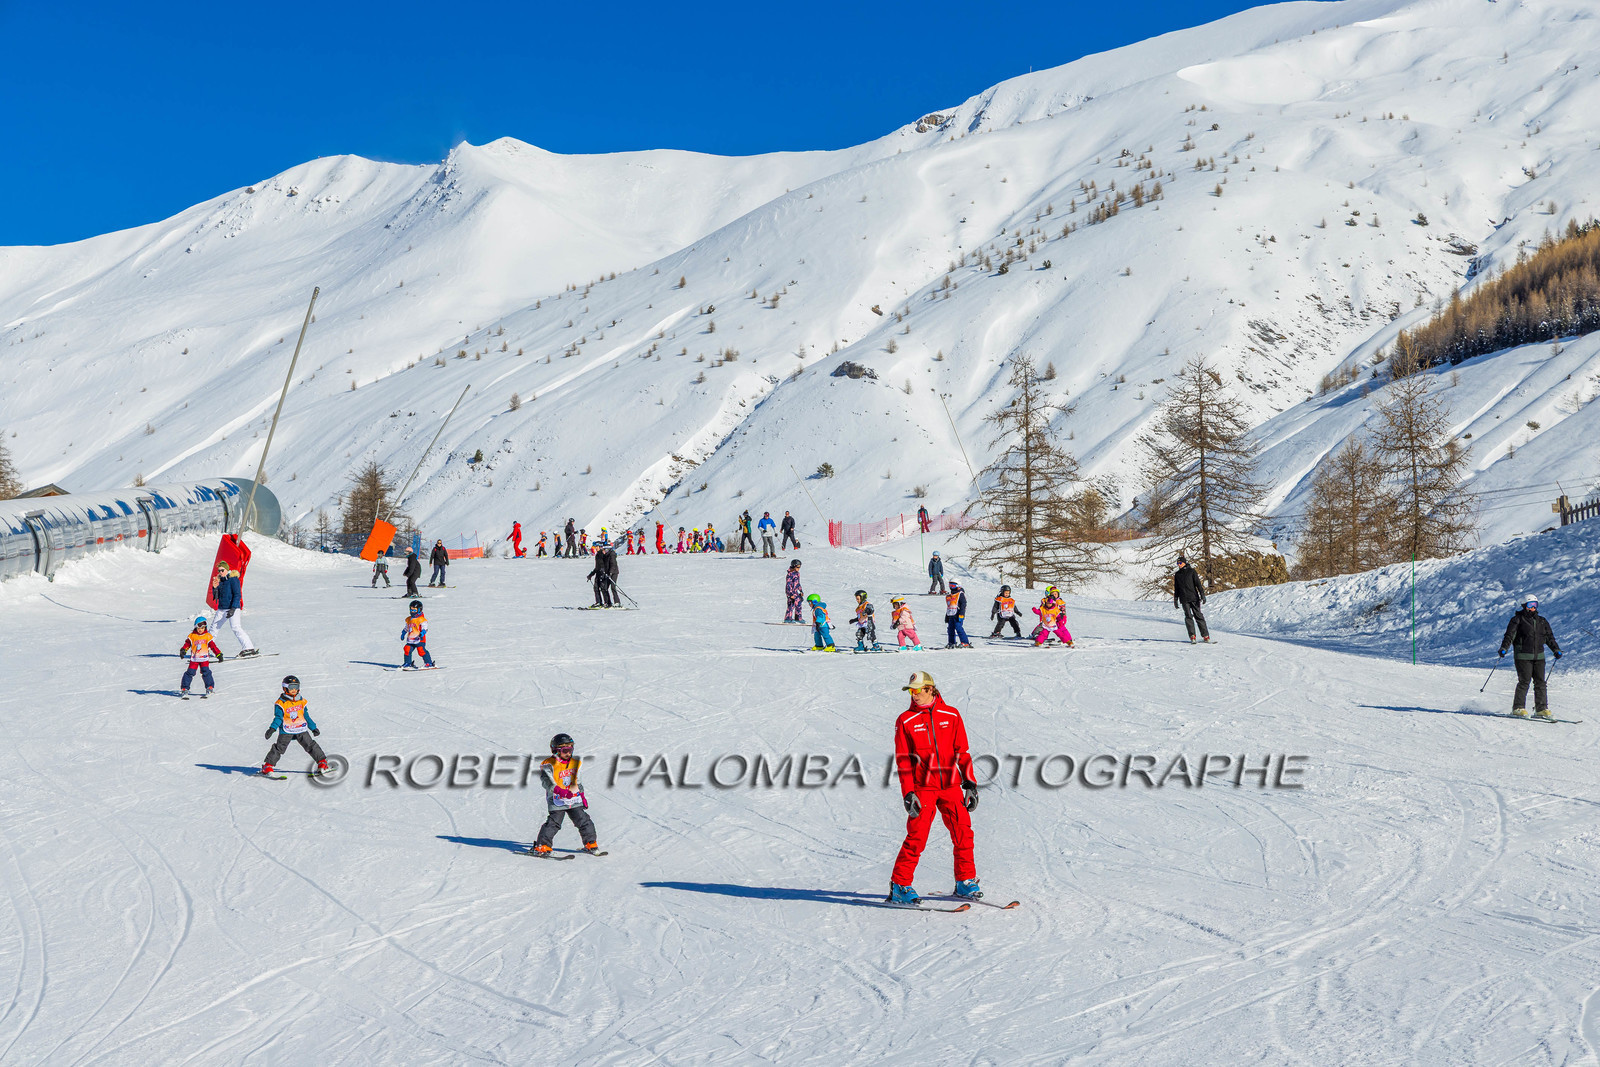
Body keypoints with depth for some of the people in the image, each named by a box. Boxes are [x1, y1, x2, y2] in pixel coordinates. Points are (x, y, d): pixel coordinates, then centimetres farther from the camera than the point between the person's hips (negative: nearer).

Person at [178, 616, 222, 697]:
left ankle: (210, 687, -5)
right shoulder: (192, 636, 5)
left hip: (204, 659, -1)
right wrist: (183, 650, -14)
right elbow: (187, 644, 5)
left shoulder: (208, 636, 3)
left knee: (206, 672, -14)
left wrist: (219, 654, -2)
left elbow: (213, 646, 4)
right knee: (190, 673, -5)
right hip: (194, 659, 1)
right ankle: (185, 689, 4)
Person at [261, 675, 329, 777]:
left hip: (301, 730, 3)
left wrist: (313, 728, 24)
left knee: (310, 745, -4)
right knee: (279, 747, -11)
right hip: (286, 731, -3)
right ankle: (268, 765, -3)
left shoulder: (301, 702, 9)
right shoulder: (281, 703, -5)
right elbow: (278, 718, -7)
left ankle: (322, 762, 2)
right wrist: (272, 728, -22)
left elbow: (306, 716, 19)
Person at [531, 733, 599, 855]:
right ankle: (542, 846, -1)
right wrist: (559, 790, -36)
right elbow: (546, 780, -23)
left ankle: (591, 844, 16)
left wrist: (582, 795, 23)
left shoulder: (575, 762, 10)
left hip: (574, 799, 5)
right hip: (557, 801, -5)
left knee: (584, 821, 2)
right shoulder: (549, 764, -10)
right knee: (553, 823, -11)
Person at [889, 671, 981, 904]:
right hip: (922, 787, -2)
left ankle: (966, 881, 12)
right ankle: (899, 886, 1)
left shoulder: (951, 716, 6)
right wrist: (908, 793, -7)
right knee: (917, 836, -8)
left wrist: (969, 783, 5)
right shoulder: (905, 721, 1)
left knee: (963, 830, -2)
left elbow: (962, 752, 10)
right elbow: (903, 761, 0)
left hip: (950, 785, 2)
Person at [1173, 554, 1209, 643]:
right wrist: (1175, 600, 18)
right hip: (1184, 599, 2)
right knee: (1188, 616, -8)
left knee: (1198, 616, -3)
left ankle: (1206, 636, 0)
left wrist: (1202, 595, -10)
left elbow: (1198, 584, -2)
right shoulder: (1177, 575, 15)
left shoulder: (1191, 571, 4)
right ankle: (1192, 636, -8)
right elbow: (1176, 588, 21)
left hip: (1194, 597, -2)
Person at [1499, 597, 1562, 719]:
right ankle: (1518, 708, -2)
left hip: (1539, 656, 5)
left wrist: (1556, 649, 18)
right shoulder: (1518, 620, -1)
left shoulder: (1542, 621, 16)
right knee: (1524, 681, -9)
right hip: (1523, 656, -5)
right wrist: (1504, 648, -19)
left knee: (1540, 682, 1)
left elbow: (1549, 637, 24)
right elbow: (1509, 635, -7)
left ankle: (1541, 709, 4)